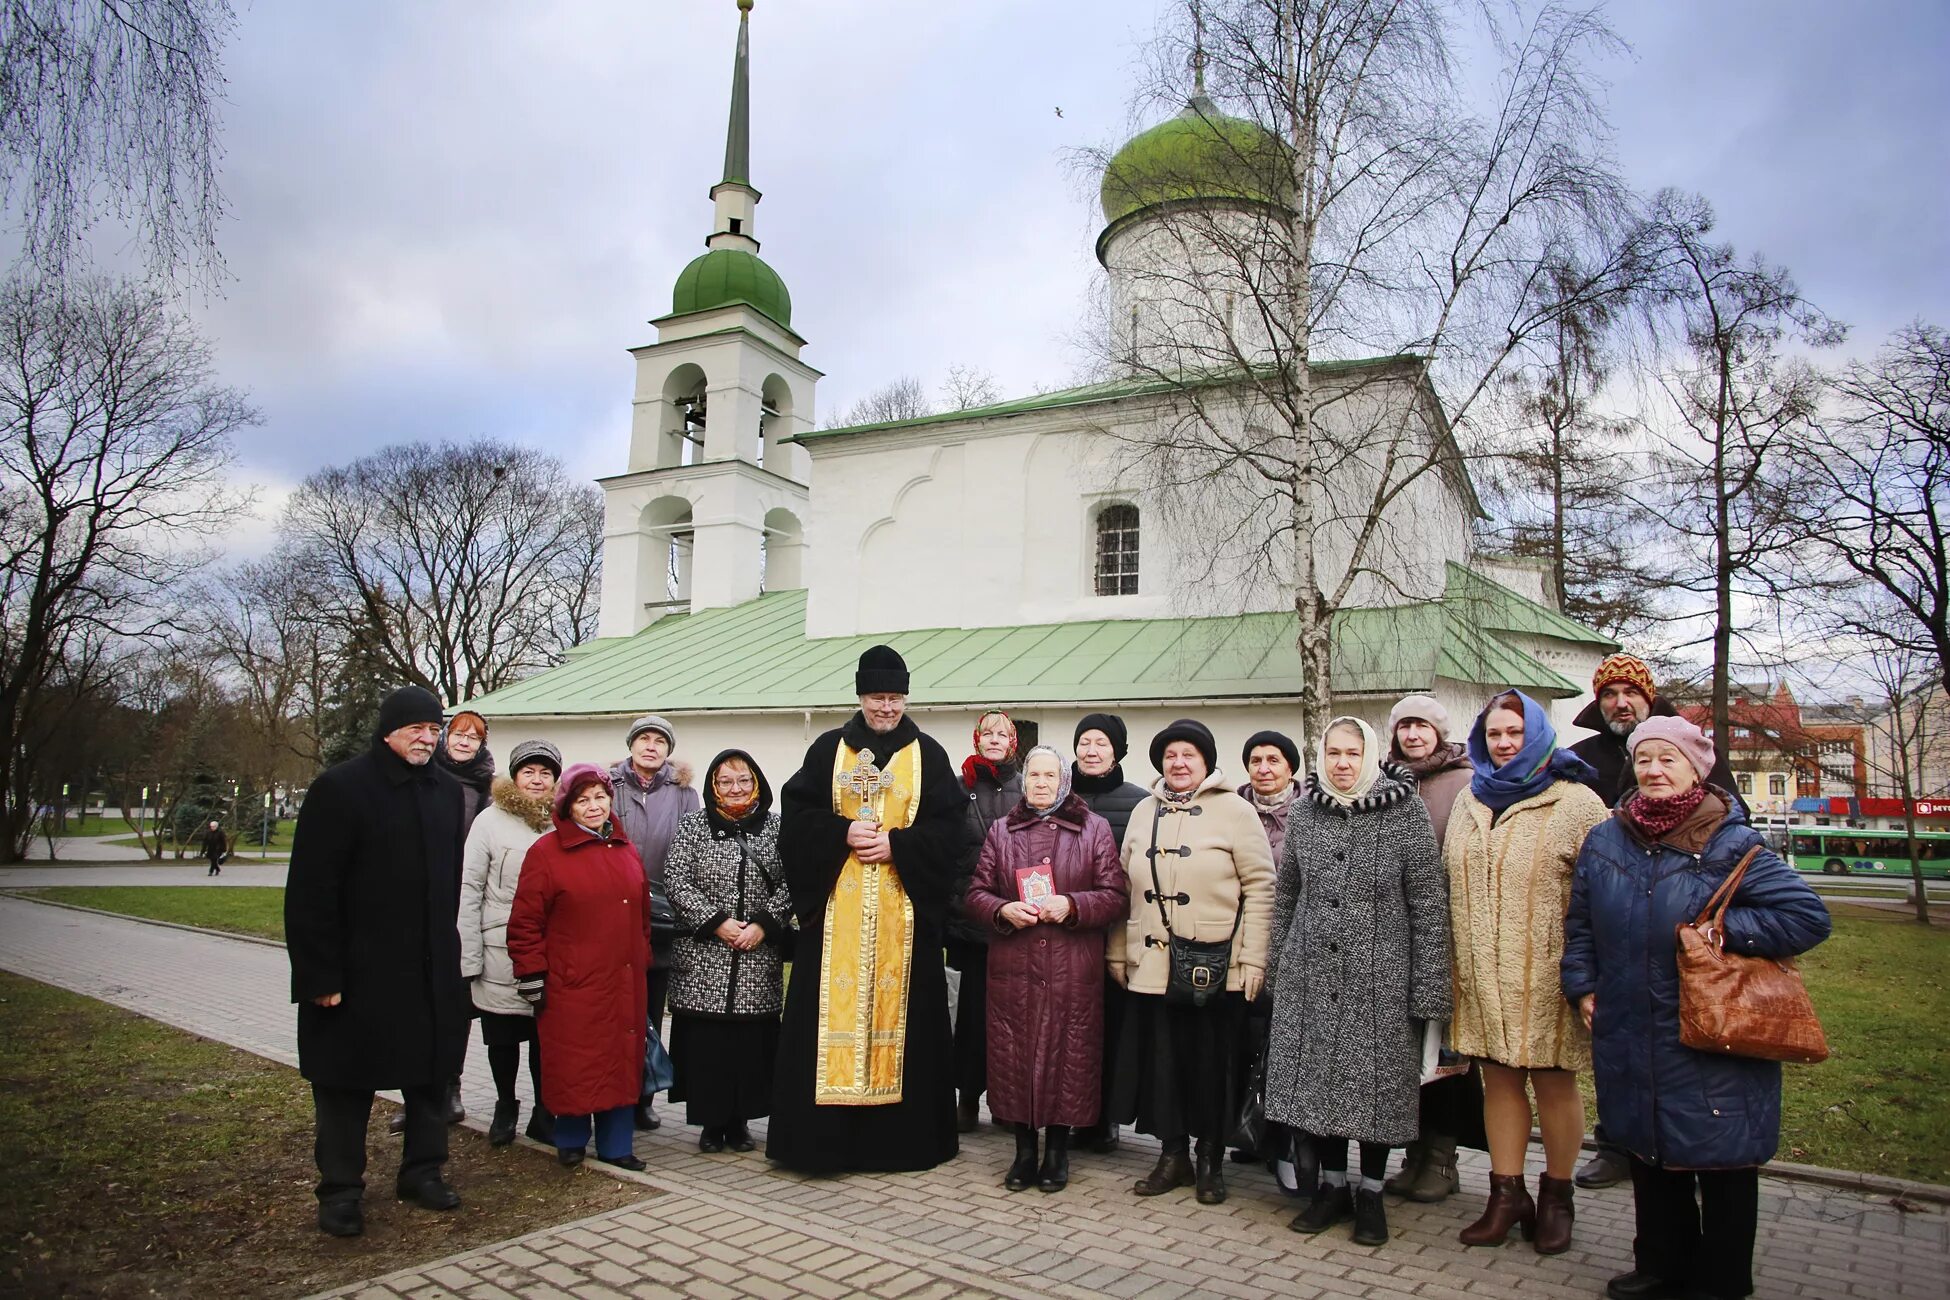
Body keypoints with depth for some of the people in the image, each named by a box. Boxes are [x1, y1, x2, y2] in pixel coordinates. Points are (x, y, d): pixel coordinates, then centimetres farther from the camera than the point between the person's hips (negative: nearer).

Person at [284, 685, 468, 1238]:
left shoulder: (447, 792, 7)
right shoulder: (340, 788, -10)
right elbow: (311, 890, -12)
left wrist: (452, 953, 8)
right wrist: (321, 974, -15)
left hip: (433, 972, 5)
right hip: (358, 970, -5)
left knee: (432, 1073, 14)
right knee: (347, 1080, 8)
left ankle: (422, 1170, 31)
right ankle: (340, 1190, 23)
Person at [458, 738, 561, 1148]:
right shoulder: (490, 822, -2)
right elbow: (469, 890, -4)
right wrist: (468, 958, -7)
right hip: (501, 955, -1)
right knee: (502, 1037, 12)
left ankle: (544, 1114, 24)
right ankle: (505, 1107, 32)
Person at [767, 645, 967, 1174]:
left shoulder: (929, 756, 6)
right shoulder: (828, 750, 7)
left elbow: (951, 828, -1)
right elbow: (796, 815, 2)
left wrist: (896, 843, -13)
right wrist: (843, 833, -13)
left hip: (905, 910, 0)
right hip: (835, 909, 0)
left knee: (898, 1009, 2)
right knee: (834, 1008, 0)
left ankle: (900, 1135, 14)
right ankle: (824, 1135, 10)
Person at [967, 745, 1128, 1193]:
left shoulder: (1094, 829, 4)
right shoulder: (1001, 830, 10)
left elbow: (1117, 896, 0)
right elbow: (977, 892, 10)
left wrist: (1071, 905, -15)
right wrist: (1003, 910, -11)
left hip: (1073, 971, -2)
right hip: (1012, 969, 2)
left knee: (1068, 1054, 2)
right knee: (1014, 1055, 5)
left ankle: (1058, 1148, 20)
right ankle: (1024, 1149, 21)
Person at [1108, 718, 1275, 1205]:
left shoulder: (1235, 810, -2)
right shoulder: (1144, 812, 12)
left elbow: (1260, 887, -6)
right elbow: (1125, 888, 13)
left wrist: (1253, 960, -10)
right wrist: (1117, 951, 10)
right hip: (1151, 965, 4)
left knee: (1212, 1064, 6)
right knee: (1161, 1061, 8)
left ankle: (1211, 1161, 24)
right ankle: (1173, 1154, 25)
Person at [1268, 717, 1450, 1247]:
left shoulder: (1406, 812, -5)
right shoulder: (1303, 813, 5)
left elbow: (1429, 903, -6)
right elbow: (1284, 896, 12)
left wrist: (1428, 989, -9)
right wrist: (1276, 968, 9)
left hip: (1380, 980, -3)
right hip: (1310, 976, 3)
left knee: (1376, 1084, 6)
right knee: (1316, 1078, 8)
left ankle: (1370, 1193, 25)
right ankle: (1331, 1185, 26)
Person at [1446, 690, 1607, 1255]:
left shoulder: (1575, 802, -5)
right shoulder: (1469, 801, 11)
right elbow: (1450, 881, 17)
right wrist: (1457, 960, 15)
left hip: (1545, 975, -4)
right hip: (1482, 974, 5)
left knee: (1553, 1080, 6)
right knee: (1498, 1078, 10)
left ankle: (1556, 1197, 24)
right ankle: (1507, 1193, 22)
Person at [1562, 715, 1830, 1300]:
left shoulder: (1732, 844, -10)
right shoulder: (1605, 841, 4)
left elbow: (1808, 917, -13)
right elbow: (1580, 925, 14)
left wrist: (1718, 929, -17)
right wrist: (1582, 985, 5)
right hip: (1630, 1042, 5)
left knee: (1721, 1164, 8)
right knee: (1650, 1155, 18)